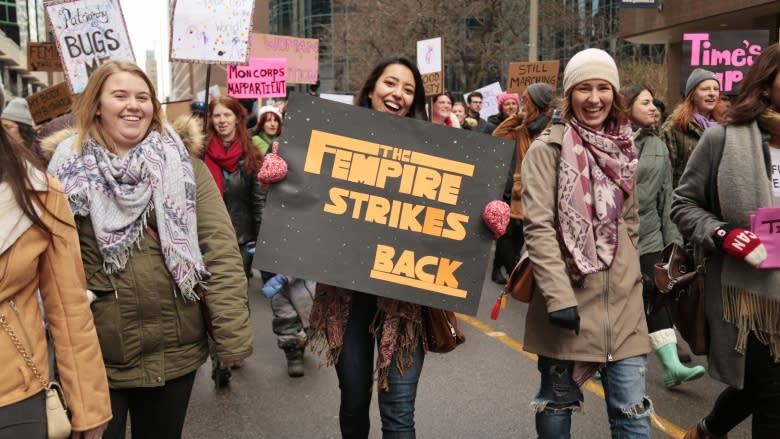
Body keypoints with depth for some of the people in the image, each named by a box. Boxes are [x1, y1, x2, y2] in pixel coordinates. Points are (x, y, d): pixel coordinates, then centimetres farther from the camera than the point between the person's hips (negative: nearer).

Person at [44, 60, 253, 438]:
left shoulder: (182, 163, 0)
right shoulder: (65, 167, -1)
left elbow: (219, 249, -6)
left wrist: (232, 333, -12)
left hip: (174, 350, 1)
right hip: (94, 354, -1)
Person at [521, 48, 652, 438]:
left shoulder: (622, 150, 10)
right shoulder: (548, 149, -7)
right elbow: (537, 227, -15)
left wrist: (632, 281, 16)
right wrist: (558, 296, -21)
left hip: (621, 300, 4)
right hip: (568, 297, -4)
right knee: (557, 404, 11)